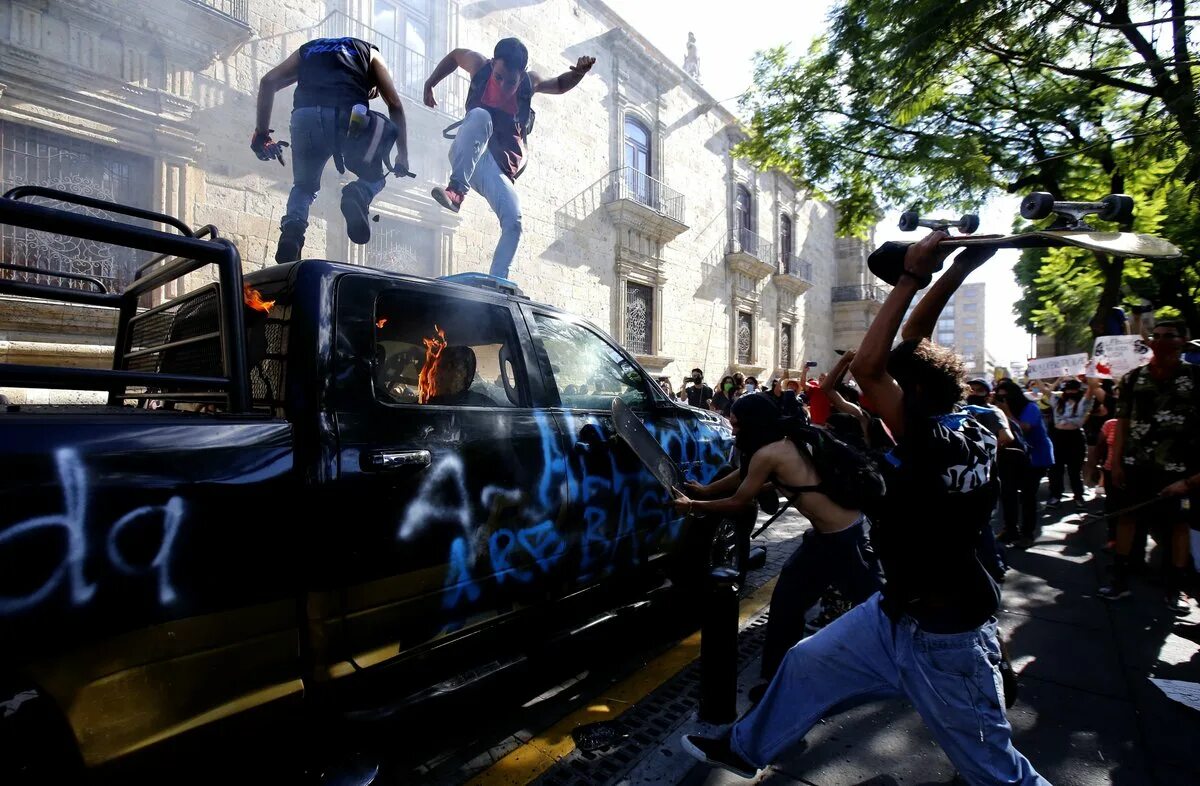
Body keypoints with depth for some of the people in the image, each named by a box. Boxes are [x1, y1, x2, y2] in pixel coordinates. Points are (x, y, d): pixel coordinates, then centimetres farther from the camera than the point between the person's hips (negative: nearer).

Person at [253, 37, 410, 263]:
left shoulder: (308, 49, 35)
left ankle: (292, 226, -6)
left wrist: (261, 132, 21)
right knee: (375, 176, 23)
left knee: (303, 186, 24)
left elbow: (268, 82, 21)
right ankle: (359, 194, -12)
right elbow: (395, 105, 18)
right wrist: (402, 155, 19)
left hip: (305, 117, 2)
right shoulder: (369, 52, 30)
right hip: (350, 116, -2)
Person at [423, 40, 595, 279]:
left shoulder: (529, 82, 0)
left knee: (513, 222, -22)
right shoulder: (480, 66, -2)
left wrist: (578, 73, -2)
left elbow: (560, 85, 18)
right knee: (480, 116, -34)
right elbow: (455, 55, 19)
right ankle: (457, 189, -43)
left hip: (501, 164, 1)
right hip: (467, 156, -1)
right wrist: (429, 84, 20)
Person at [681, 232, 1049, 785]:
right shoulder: (970, 433, -3)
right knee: (807, 663, 16)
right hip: (895, 613, 9)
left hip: (944, 638, -9)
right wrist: (952, 275, -3)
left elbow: (866, 367, -35)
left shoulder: (935, 442, -28)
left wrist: (911, 279, -28)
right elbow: (910, 349, 1)